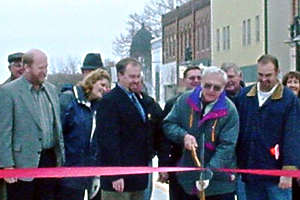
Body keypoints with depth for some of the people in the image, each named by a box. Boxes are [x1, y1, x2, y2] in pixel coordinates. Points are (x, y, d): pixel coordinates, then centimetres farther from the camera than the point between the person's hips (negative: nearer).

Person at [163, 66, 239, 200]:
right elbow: (168, 124, 5)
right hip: (188, 178, 4)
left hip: (219, 180, -3)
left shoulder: (229, 111, -12)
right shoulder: (185, 100, -1)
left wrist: (209, 172, -27)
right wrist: (183, 136, -16)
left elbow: (226, 146, -17)